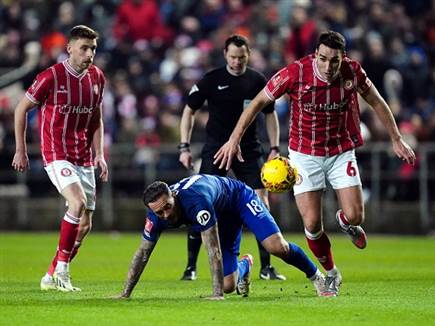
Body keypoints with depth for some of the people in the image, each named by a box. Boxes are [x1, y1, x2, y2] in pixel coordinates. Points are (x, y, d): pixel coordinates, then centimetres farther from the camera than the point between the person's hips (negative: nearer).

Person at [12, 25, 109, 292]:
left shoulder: (97, 77, 5)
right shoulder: (51, 77, -12)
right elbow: (22, 109, -2)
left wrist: (99, 154, 7)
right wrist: (21, 150, -2)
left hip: (83, 158, 6)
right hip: (56, 154, -6)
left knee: (85, 224, 4)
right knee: (78, 203, -28)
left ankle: (52, 277, 18)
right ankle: (62, 267, -14)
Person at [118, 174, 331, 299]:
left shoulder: (195, 200, -44)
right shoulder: (156, 215, -25)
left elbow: (213, 249, -43)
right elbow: (143, 253, -12)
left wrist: (217, 294, -45)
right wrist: (125, 294, -15)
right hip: (222, 220, 6)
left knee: (277, 247, -25)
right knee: (229, 285, -4)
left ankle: (316, 276, 3)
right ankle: (244, 266, 34)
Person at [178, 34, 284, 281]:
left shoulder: (258, 81, 2)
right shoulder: (212, 80, -4)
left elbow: (270, 114, 13)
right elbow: (189, 110, 4)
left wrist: (275, 148, 5)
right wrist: (184, 147, -4)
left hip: (249, 149, 2)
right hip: (216, 148, -2)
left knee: (261, 202, -6)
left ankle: (266, 267, 3)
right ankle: (191, 266, 0)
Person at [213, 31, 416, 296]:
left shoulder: (353, 71, -15)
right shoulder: (295, 73, -22)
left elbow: (377, 102, 4)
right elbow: (258, 102, -12)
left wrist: (396, 139, 7)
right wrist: (235, 139, -16)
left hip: (341, 152, 2)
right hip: (305, 154, -2)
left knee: (355, 216, -9)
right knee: (312, 224, -8)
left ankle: (345, 221, 31)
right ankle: (331, 274, 19)